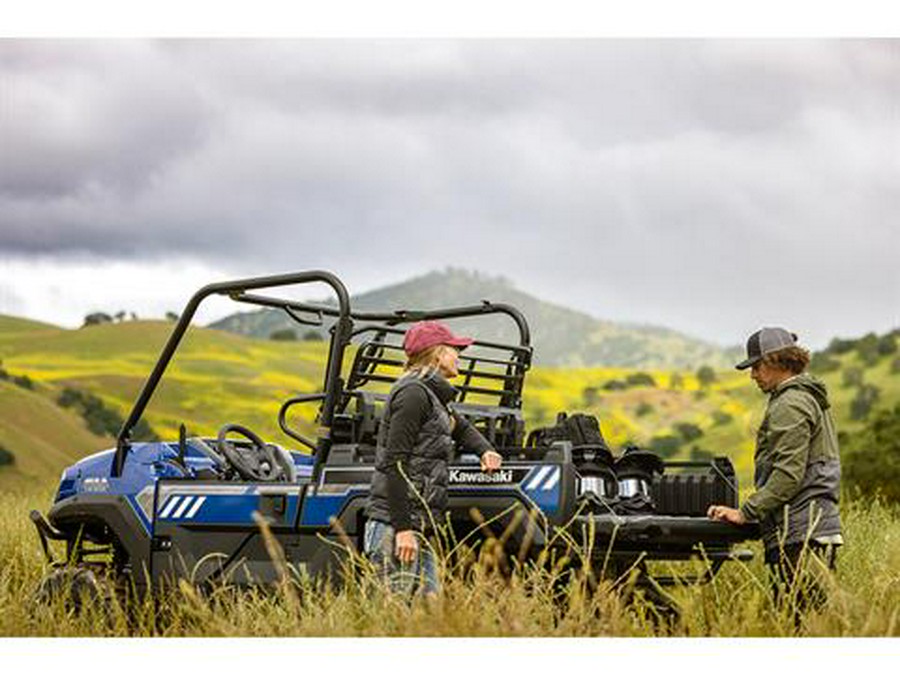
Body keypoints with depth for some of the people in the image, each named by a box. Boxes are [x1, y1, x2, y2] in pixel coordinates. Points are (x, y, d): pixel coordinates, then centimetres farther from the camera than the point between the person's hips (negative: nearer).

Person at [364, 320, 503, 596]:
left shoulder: (434, 396, 20)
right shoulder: (412, 394, -10)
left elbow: (461, 427, 41)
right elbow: (395, 464, -18)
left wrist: (485, 450, 18)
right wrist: (403, 528, -22)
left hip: (417, 529, 10)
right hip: (394, 526, -10)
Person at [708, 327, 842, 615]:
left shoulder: (790, 405, -10)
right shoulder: (810, 398, 23)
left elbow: (789, 473, -18)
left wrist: (746, 512, -16)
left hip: (801, 533, -10)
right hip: (818, 525, 10)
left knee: (801, 616, -11)